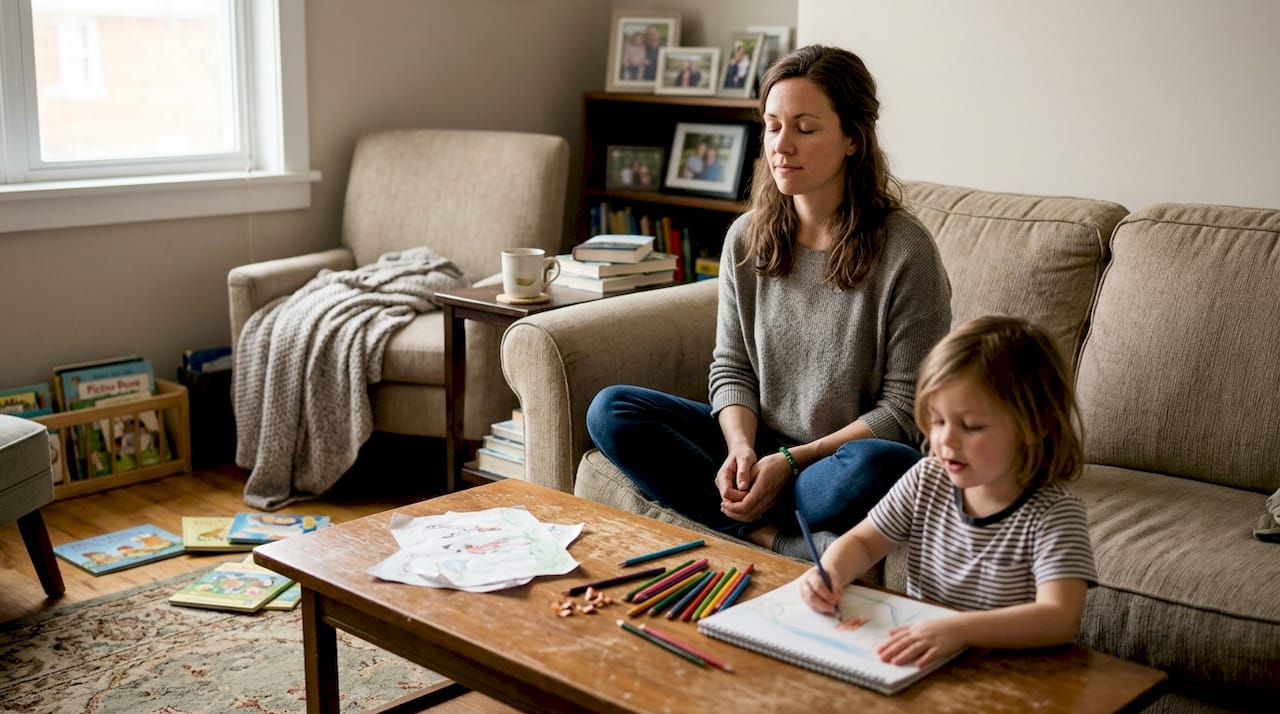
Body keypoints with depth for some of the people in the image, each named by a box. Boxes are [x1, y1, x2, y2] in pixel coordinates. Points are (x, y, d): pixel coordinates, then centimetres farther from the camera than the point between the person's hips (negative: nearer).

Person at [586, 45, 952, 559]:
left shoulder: (905, 250, -12)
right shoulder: (746, 238, 3)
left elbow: (905, 409, -10)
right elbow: (731, 367, 7)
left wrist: (792, 459, -17)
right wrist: (741, 446, -13)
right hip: (760, 446, 5)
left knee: (874, 466, -40)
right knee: (610, 410, -12)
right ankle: (776, 537, -21)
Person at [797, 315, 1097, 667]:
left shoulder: (1052, 513, -15)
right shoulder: (927, 480, 1)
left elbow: (1060, 617, -28)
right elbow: (862, 542, 11)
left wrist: (958, 629, -42)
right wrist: (831, 572, -13)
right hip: (918, 663, 3)